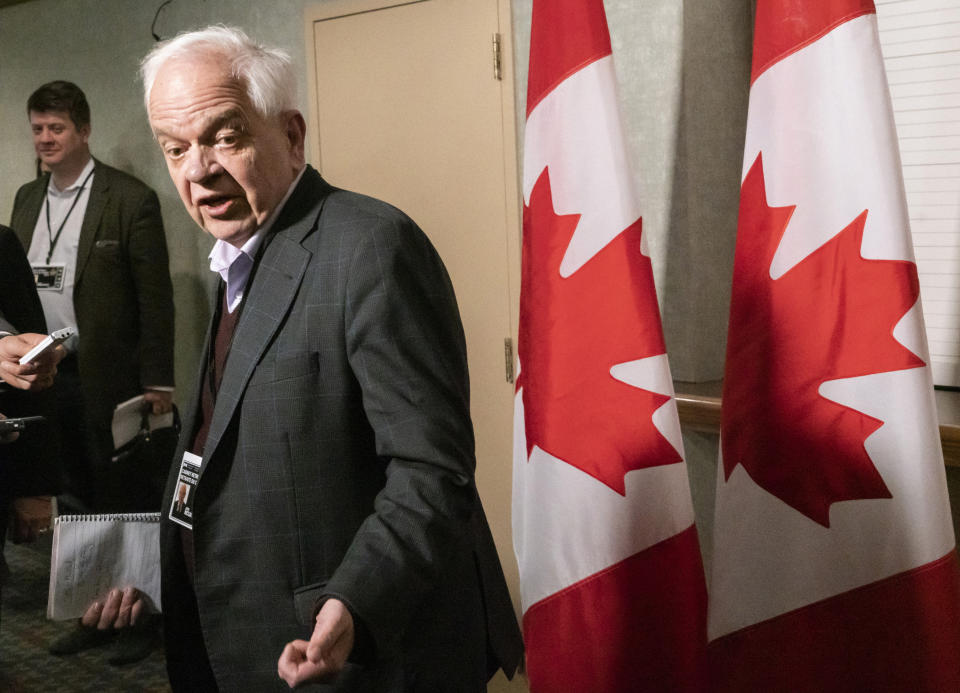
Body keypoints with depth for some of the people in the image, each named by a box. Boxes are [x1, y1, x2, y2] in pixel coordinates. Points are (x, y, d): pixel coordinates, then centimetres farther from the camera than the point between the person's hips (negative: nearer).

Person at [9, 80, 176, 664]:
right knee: (79, 501, 15)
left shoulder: (130, 199, -8)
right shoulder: (27, 199, 11)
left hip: (108, 377, -6)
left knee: (126, 501, 5)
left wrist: (158, 381, -12)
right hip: (47, 375, 6)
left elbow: (156, 297, -9)